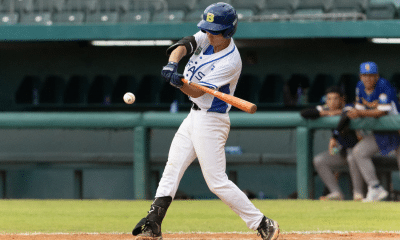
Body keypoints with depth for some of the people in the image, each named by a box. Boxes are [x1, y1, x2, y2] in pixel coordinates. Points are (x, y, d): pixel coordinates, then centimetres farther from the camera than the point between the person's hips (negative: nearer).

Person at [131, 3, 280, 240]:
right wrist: (172, 63, -34)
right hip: (194, 116, 9)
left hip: (211, 120, -9)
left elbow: (197, 92, -24)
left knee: (217, 181, -10)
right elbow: (184, 45, -14)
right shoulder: (207, 38, 0)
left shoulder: (230, 62, -22)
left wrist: (179, 83, -43)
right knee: (172, 169, 8)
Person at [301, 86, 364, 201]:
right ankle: (336, 193, -12)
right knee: (318, 161, -11)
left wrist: (334, 138, -55)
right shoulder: (325, 109, -4)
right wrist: (327, 113, -22)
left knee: (353, 158, -39)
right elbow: (304, 113, -15)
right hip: (342, 150, 7)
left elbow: (345, 119, -48)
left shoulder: (348, 108, -23)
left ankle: (358, 193, -27)